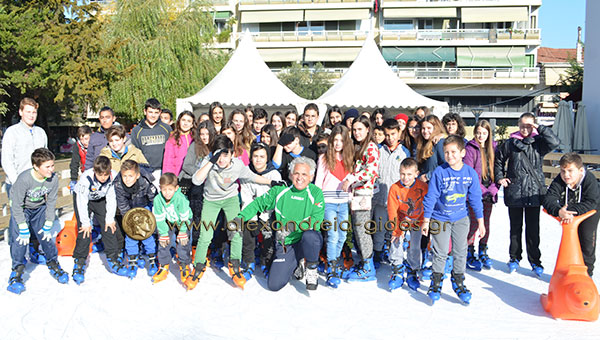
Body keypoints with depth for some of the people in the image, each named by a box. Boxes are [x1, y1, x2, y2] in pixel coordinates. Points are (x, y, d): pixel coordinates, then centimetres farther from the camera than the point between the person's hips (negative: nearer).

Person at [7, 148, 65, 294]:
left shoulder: (53, 179, -22)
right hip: (21, 208, -3)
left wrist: (48, 225, -7)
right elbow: (17, 205, -26)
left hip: (40, 208, 3)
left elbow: (51, 202, -9)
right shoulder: (24, 179, -35)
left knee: (46, 235, 2)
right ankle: (17, 272, -2)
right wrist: (23, 228, -24)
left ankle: (53, 264, 22)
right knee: (20, 238, -15)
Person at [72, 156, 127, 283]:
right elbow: (82, 202, -26)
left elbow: (111, 199, -14)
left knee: (109, 228, -4)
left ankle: (113, 261, 8)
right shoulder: (86, 178, -36)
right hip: (82, 199, -3)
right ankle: (79, 264, -2)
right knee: (84, 231, -13)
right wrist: (85, 223, -22)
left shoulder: (114, 176, -28)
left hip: (100, 200, 3)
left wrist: (110, 218, -12)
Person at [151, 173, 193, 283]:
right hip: (168, 223, 3)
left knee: (182, 243, -9)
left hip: (182, 223, -3)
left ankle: (184, 267, 10)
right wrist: (163, 234, -10)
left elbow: (184, 217, -23)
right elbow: (159, 218, -13)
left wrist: (182, 232, -17)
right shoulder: (157, 200, -25)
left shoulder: (180, 199, -34)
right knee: (163, 243, -1)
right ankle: (163, 267, 15)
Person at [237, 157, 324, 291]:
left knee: (310, 236, -39)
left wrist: (292, 226, -29)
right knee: (274, 285, -9)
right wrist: (241, 217, -3)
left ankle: (311, 270, -7)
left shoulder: (316, 193, -8)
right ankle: (297, 264, 22)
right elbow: (259, 203, 11)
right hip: (285, 245, 3)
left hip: (308, 243, -2)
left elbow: (316, 222, -18)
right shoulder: (279, 191, -1)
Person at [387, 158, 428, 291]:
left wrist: (421, 223, -8)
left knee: (415, 247, -2)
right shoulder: (394, 188, -18)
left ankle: (412, 273, 20)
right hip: (400, 220, 0)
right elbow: (392, 211, -14)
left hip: (416, 221, 0)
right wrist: (397, 229, -17)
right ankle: (397, 272, 9)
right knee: (395, 243, -9)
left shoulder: (423, 187, -18)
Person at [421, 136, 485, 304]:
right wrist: (426, 220, -7)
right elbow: (430, 197, -9)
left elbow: (475, 198, 3)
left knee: (460, 252, 10)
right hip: (440, 219, -2)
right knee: (440, 253, 3)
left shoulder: (470, 173, -6)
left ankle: (458, 283, 27)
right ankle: (436, 283, 21)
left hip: (461, 219, 3)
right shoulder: (439, 172, -15)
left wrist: (480, 221, 6)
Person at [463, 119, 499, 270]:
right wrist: (481, 190, -15)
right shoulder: (470, 149, -8)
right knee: (474, 224, -2)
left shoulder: (493, 148, 7)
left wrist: (493, 188, -5)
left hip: (489, 194, 5)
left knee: (486, 224, 13)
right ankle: (470, 255, 12)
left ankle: (483, 253, 27)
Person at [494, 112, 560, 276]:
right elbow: (498, 159, 15)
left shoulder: (538, 142, 3)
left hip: (534, 192, 0)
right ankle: (514, 258, 24)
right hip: (514, 192, 1)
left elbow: (554, 142, -17)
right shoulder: (511, 143, 3)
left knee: (533, 228, 4)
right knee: (515, 227, 10)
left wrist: (539, 128, -13)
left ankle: (535, 261, 16)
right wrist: (499, 177, 6)